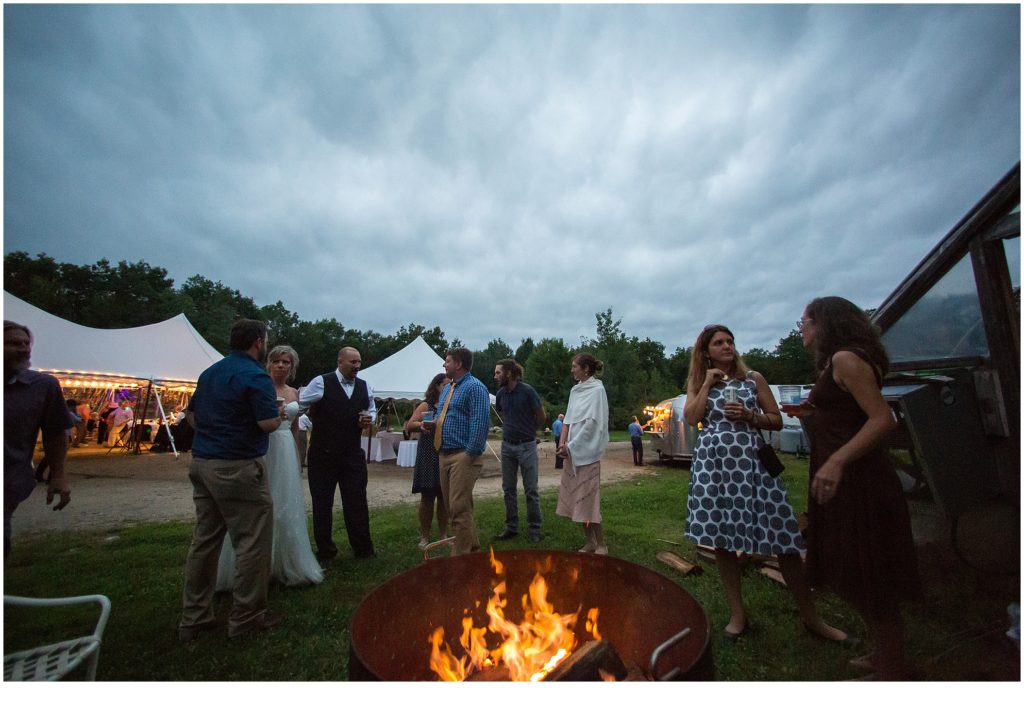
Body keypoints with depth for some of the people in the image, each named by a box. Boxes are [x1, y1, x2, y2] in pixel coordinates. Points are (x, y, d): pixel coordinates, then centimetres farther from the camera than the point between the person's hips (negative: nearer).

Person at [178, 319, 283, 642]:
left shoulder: (209, 372, 12)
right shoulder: (255, 375, -14)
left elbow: (192, 415, 18)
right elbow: (269, 423, -20)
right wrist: (279, 413, 0)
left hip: (202, 463, 9)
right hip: (238, 467, -9)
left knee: (204, 540, 16)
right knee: (253, 542, 3)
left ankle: (193, 618, 26)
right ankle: (245, 616, 14)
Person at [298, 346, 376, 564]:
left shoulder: (364, 387, 6)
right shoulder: (321, 382, -8)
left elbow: (372, 409, 18)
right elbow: (299, 404, -5)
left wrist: (369, 419, -2)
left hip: (353, 454, 3)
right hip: (323, 454, -3)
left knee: (357, 502, 7)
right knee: (322, 504, 11)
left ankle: (363, 550, 22)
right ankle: (325, 552, 28)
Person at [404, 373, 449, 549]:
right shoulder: (426, 406, 1)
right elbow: (409, 425, -6)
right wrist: (422, 424, -25)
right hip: (428, 457, -2)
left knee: (444, 497, 10)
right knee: (427, 496, 5)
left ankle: (443, 535, 22)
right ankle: (424, 537, 18)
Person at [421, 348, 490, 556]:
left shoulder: (474, 387, -11)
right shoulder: (446, 389, 18)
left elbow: (480, 423, -19)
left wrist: (470, 453, -21)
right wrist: (432, 424, 7)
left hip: (463, 455, -10)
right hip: (445, 454, 10)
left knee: (459, 509, -6)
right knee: (452, 507, 17)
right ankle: (471, 546, 33)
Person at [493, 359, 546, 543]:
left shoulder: (527, 391, -13)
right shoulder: (501, 393, 2)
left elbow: (542, 417, -3)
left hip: (526, 446, -5)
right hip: (507, 445, 5)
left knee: (531, 490, 3)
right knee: (508, 488, 12)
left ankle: (534, 530, 16)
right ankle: (511, 527, 25)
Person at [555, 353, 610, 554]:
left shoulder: (597, 389, -10)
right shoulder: (575, 390, 11)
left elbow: (592, 423, -15)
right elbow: (568, 419, 11)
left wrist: (571, 447, -13)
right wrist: (563, 444, -2)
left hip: (587, 452, -7)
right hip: (573, 451, 7)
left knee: (588, 499, -3)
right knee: (577, 499, 10)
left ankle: (601, 546, 12)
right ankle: (590, 543, 22)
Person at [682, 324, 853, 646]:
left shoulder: (754, 378, 9)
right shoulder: (697, 384, 9)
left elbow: (777, 421, 10)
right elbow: (691, 418, -6)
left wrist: (750, 416, -8)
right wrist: (708, 383, -6)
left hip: (751, 459, 0)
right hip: (712, 462, 1)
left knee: (784, 539, 1)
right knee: (721, 538, 6)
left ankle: (812, 619, 21)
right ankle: (737, 614, 22)